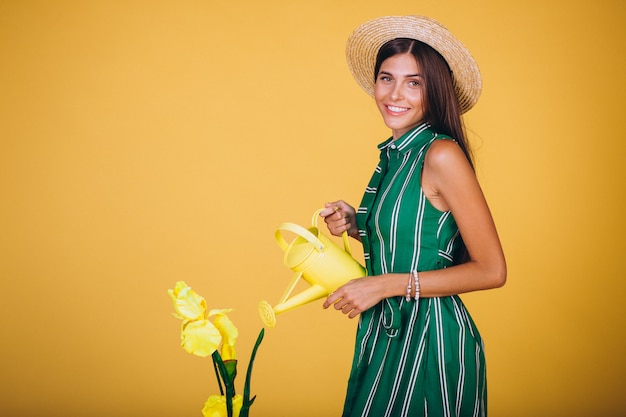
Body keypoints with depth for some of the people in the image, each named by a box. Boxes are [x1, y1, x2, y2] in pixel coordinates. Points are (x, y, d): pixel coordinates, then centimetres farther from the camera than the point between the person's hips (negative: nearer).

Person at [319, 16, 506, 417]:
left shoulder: (442, 155, -18)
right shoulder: (394, 154, 5)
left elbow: (491, 270, -18)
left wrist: (385, 284, -19)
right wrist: (355, 225, -2)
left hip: (430, 338, -8)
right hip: (386, 332, 8)